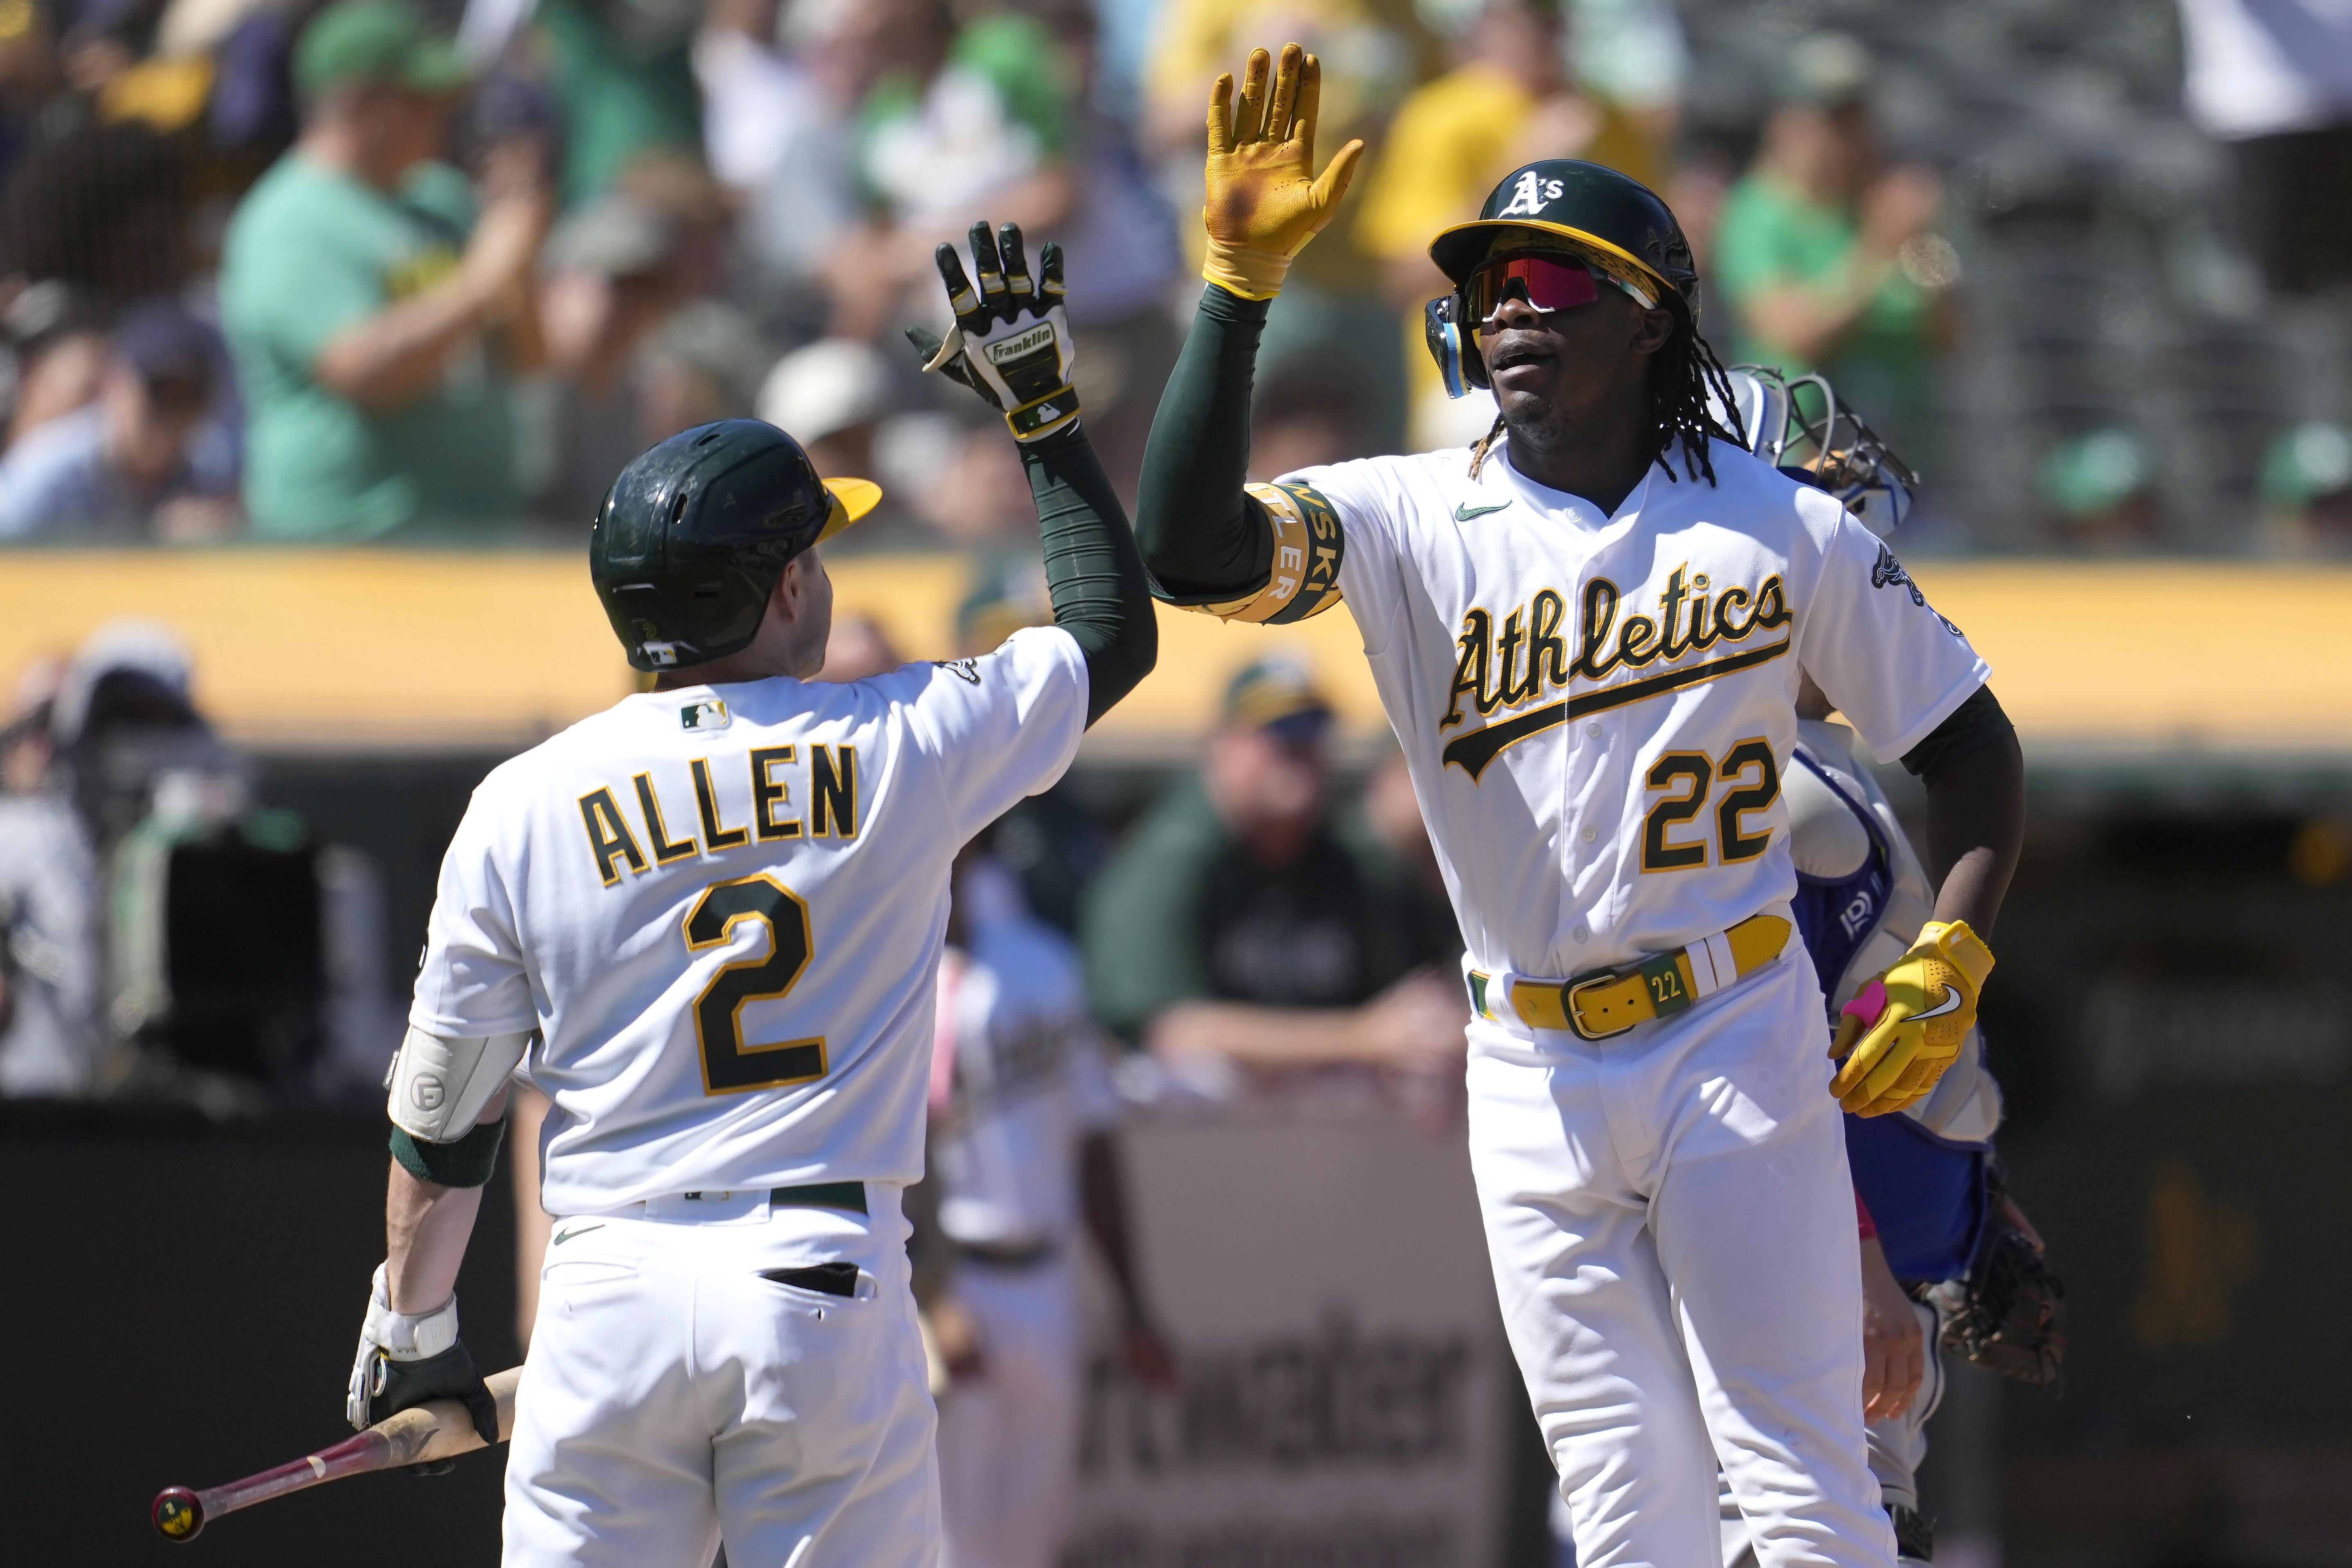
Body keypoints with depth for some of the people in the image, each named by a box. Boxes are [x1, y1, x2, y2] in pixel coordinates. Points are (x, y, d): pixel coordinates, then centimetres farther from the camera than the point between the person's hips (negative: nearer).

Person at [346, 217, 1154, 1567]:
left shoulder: (524, 808, 2)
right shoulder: (902, 749, 0)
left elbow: (442, 1120, 7)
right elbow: (1115, 634, 17)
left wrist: (412, 1329, 20)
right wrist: (1045, 409, 22)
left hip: (614, 1298, 1)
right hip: (832, 1290, -1)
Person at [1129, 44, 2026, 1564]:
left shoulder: (1783, 528, 0)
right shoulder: (1412, 523, 0)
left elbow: (1969, 741, 7)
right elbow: (1188, 545, -17)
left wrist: (1950, 967, -8)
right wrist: (1240, 282, -23)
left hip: (1740, 1041, -2)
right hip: (1534, 1078, 2)